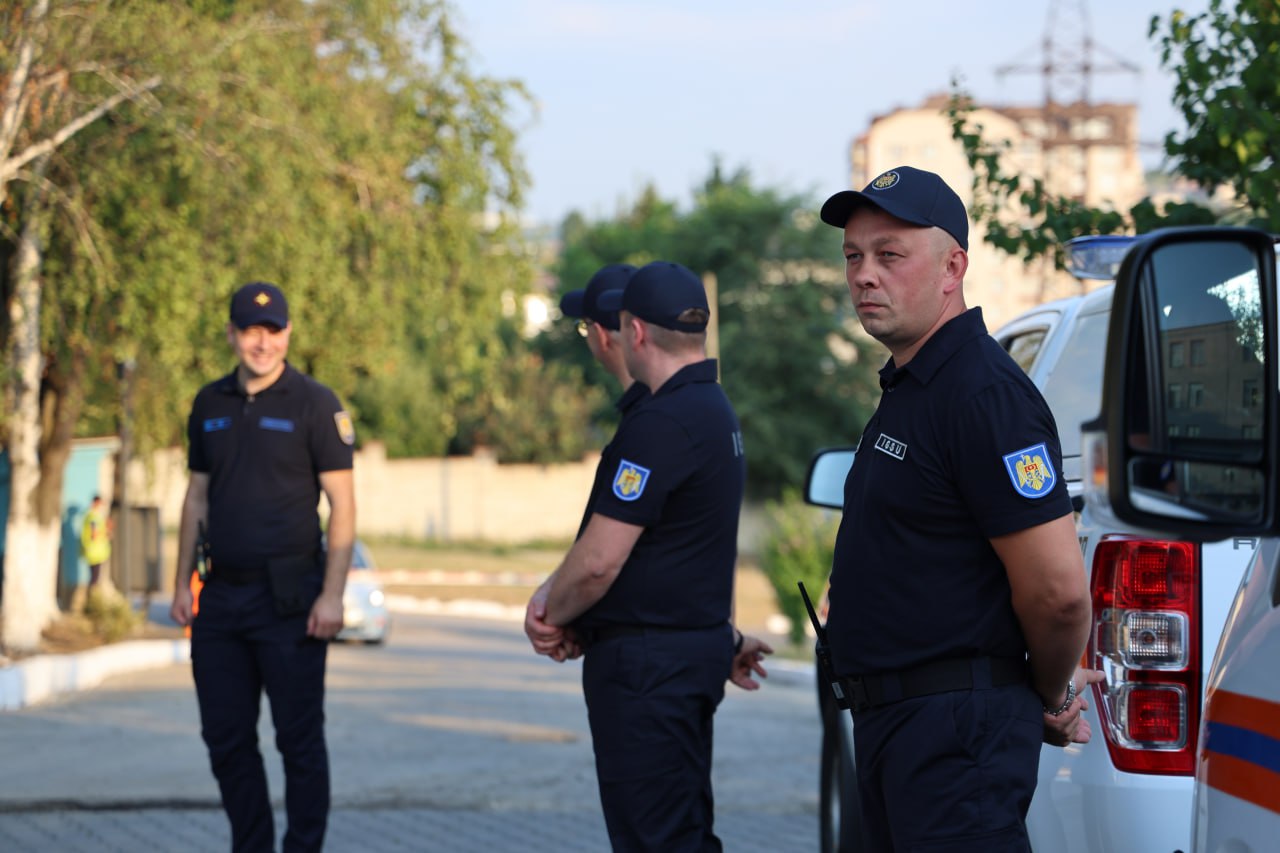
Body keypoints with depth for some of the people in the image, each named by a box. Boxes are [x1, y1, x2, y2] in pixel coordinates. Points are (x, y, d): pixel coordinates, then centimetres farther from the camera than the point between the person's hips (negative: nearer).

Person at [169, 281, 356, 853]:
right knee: (226, 738, 8)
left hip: (287, 597, -5)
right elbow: (197, 496, 17)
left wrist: (332, 595, -14)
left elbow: (342, 504, -7)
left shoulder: (314, 404, -4)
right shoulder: (210, 405, 11)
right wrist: (182, 583, 10)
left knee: (299, 737, -1)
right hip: (222, 595, 5)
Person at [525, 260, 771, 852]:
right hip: (699, 645, 10)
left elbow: (599, 561, -21)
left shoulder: (660, 424, -20)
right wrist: (554, 595, 8)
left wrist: (554, 618, -2)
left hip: (646, 663, -10)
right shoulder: (716, 410, 13)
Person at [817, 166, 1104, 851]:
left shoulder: (985, 395, -18)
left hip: (958, 732, -11)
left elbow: (1059, 591, -23)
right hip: (888, 719, 11)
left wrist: (1052, 695, -5)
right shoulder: (906, 390, 16)